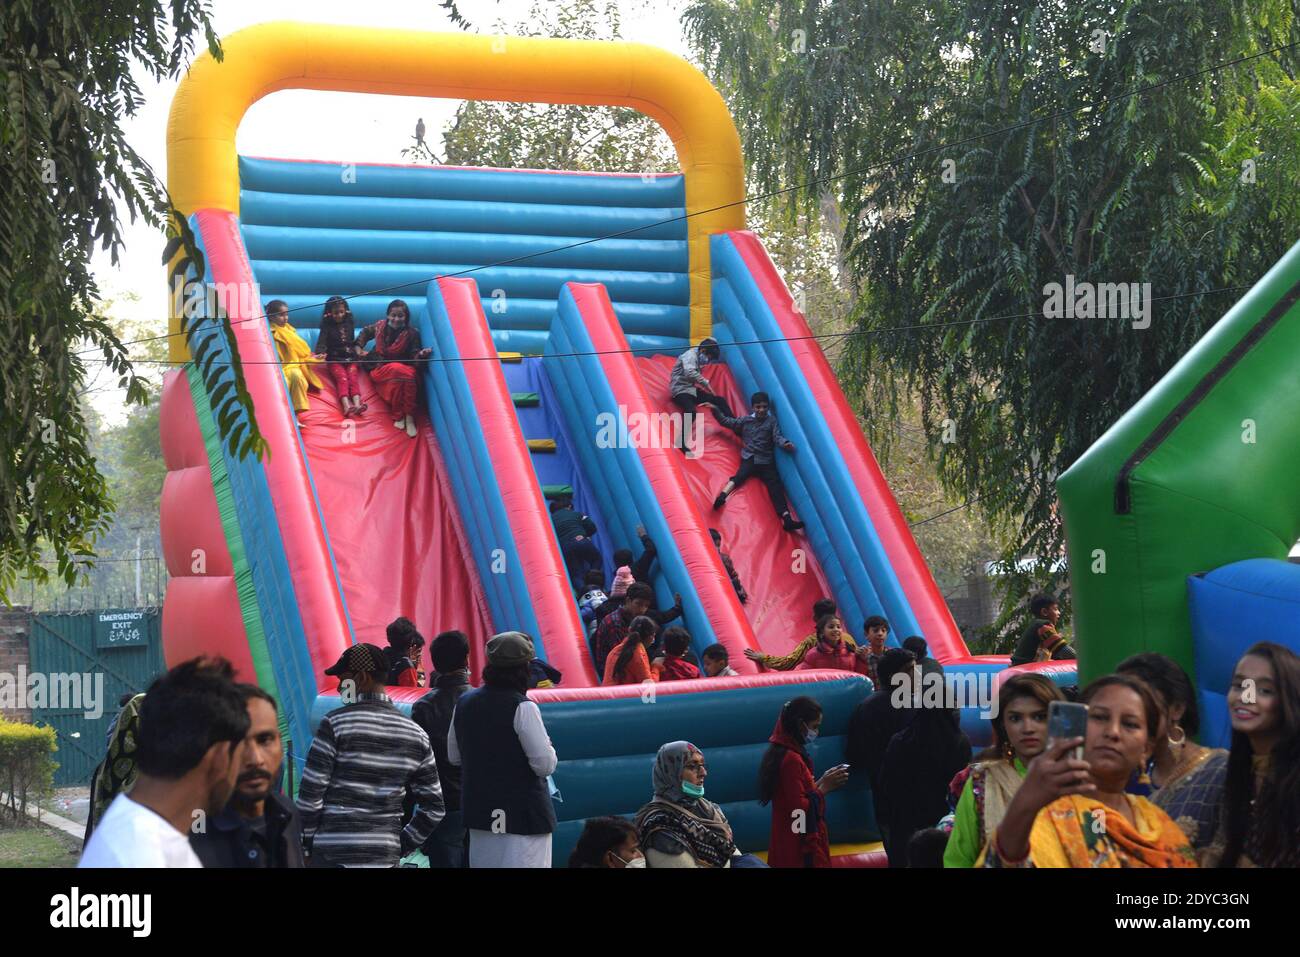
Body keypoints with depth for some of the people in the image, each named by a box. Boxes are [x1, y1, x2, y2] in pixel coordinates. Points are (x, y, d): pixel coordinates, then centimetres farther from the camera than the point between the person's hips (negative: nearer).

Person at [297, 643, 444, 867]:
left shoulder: (335, 724, -7)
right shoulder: (416, 733, 8)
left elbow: (310, 796, -8)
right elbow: (434, 809, 9)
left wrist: (306, 842, 4)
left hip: (333, 854, -4)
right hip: (386, 857, 4)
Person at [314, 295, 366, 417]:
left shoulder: (348, 325, 14)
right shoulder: (327, 327, 1)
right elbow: (322, 341, -12)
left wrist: (358, 350, 21)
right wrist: (320, 353, -29)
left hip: (350, 358, 3)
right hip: (335, 360, -3)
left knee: (353, 378, -19)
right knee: (342, 379, -23)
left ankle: (357, 403, -38)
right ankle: (346, 406, -43)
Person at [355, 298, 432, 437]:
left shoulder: (412, 333, -3)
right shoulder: (380, 326, 3)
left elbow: (413, 357, -7)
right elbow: (365, 332, 25)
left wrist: (421, 354, -29)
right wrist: (359, 347, 12)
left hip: (405, 367, 0)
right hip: (381, 369, 0)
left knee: (410, 375, -39)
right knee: (397, 370, -38)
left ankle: (409, 418, -36)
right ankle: (398, 416, -35)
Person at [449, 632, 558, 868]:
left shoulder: (465, 703, 5)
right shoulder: (522, 708, -16)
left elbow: (454, 756, 16)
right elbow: (545, 765, -17)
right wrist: (547, 744, 2)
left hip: (479, 813, 7)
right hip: (523, 815, -7)